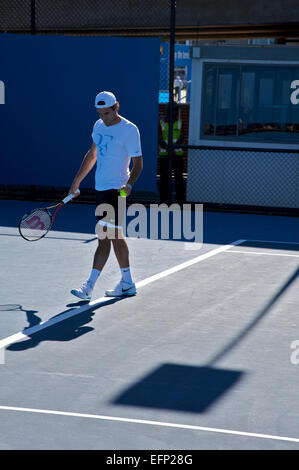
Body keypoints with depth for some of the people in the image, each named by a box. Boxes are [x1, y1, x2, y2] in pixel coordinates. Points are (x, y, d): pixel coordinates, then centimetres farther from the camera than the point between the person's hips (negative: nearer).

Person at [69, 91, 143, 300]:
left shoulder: (130, 130, -11)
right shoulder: (99, 126, 11)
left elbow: (138, 163, -12)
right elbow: (92, 154, 24)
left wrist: (129, 184, -28)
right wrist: (77, 180, 25)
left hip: (116, 190, -8)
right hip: (101, 188, 8)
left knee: (105, 237, -9)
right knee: (115, 236, 12)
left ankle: (89, 286, -11)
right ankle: (127, 283, 20)